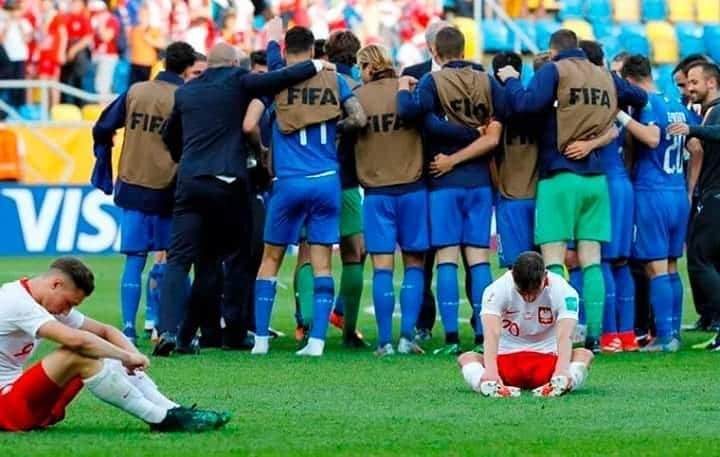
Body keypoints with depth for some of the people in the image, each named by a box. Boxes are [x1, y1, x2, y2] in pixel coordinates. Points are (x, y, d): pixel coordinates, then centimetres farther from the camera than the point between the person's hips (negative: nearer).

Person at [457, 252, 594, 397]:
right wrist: (490, 370, -49)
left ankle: (562, 384, -57)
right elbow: (492, 333, -30)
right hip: (506, 360, 0)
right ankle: (488, 385, -56)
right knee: (466, 358, -26)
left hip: (548, 360, 0)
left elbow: (564, 335, -29)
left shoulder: (564, 292, -15)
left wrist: (562, 369, -49)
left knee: (585, 354, -27)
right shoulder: (497, 290, -16)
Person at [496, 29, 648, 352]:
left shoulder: (554, 71, -4)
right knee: (591, 261, 6)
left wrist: (510, 81, -1)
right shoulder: (606, 77, 12)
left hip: (559, 176, -5)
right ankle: (594, 336, 3)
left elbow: (525, 103, -19)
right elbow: (640, 98, 25)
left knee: (553, 260, -4)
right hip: (595, 179, 5)